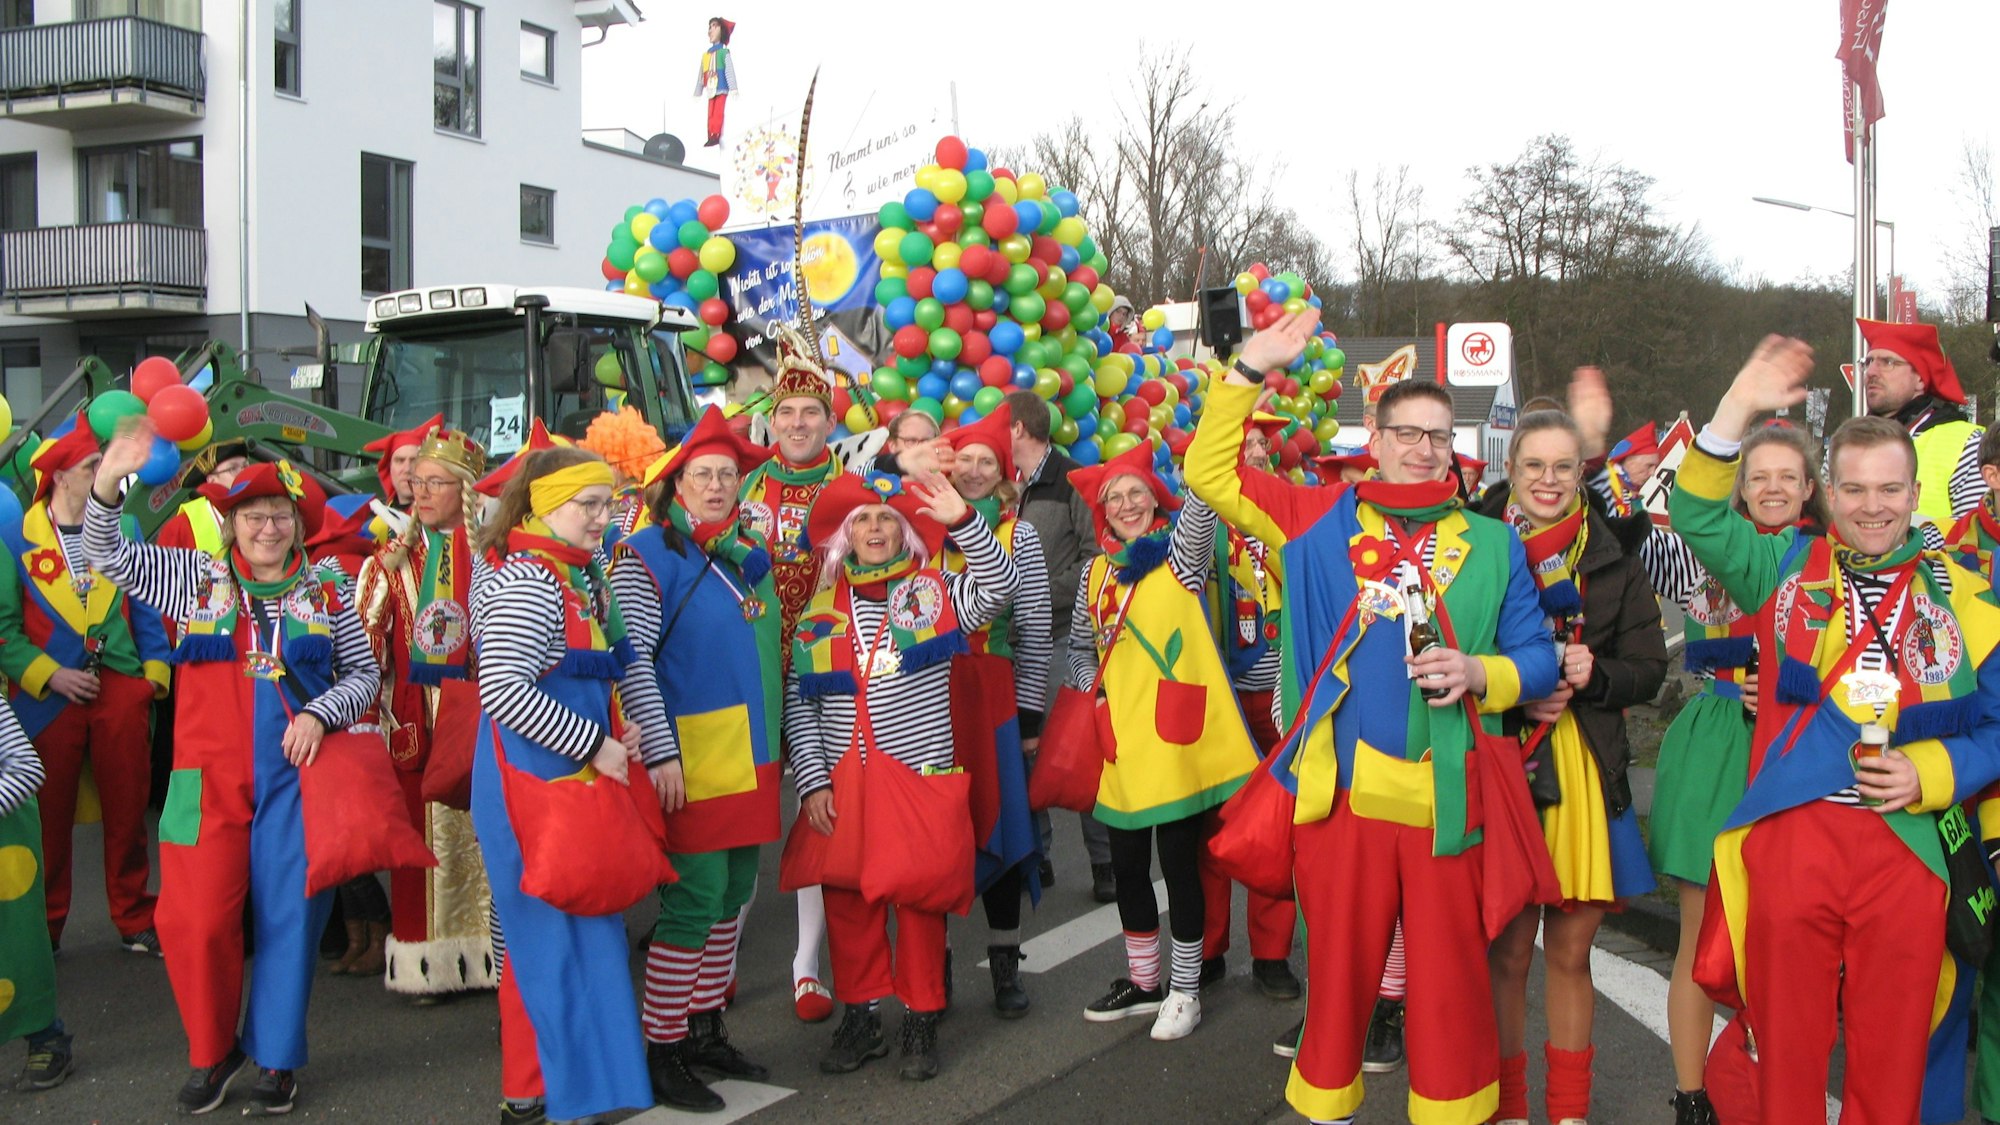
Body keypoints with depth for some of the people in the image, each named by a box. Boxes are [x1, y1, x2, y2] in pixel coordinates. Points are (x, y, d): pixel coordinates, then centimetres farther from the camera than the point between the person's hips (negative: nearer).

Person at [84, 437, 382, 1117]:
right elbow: (107, 556, 7)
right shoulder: (196, 578, 10)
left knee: (289, 914, 2)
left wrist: (319, 714, -7)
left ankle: (276, 1059, 17)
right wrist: (108, 482, -9)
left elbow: (364, 673, 11)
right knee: (196, 918, -6)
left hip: (298, 774, 0)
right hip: (212, 775, 0)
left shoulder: (324, 594, 10)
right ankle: (212, 1052, 17)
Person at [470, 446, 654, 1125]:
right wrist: (595, 745, -20)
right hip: (531, 786, -10)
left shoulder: (580, 578, 13)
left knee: (587, 932, 15)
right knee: (548, 934, -2)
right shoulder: (527, 583, -17)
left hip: (575, 781, 10)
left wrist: (614, 735, 7)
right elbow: (505, 692, -26)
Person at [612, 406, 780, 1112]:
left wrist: (774, 742, 17)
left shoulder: (750, 554, 13)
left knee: (733, 894, 11)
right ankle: (662, 1051, 4)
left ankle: (705, 1027, 24)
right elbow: (632, 661, -14)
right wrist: (661, 753, -18)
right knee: (695, 896, -7)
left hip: (752, 754, 7)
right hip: (692, 755, -7)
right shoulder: (647, 555, -7)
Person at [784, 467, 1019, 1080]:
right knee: (848, 900, 7)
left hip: (921, 777, -2)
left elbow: (1002, 585, -15)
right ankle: (861, 1016, 23)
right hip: (841, 786, 2)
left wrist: (962, 520, -26)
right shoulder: (821, 611, 6)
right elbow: (799, 703, 5)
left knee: (920, 897, 3)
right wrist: (812, 781, -3)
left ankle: (921, 1020, 17)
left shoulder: (935, 593, 2)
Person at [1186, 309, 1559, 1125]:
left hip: (1447, 795, 0)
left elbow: (1536, 658, 8)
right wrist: (1249, 373, 0)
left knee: (1450, 974, 5)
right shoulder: (1324, 521, 8)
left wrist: (1478, 673, -13)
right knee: (1339, 965, 10)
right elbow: (1213, 473, 7)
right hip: (1343, 789, 0)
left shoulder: (1490, 544, 8)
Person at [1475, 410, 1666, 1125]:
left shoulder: (1614, 556, 6)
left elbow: (1648, 669, 6)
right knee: (1508, 951, 4)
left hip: (1587, 771, 2)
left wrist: (1593, 675, -14)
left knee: (1570, 950, 11)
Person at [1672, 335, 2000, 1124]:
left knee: (1892, 1059, 8)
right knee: (1787, 1045, 7)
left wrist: (1930, 773, -8)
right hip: (1788, 842, 0)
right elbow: (1698, 517, 4)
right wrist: (1739, 409, -3)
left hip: (1909, 847, 1)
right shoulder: (1788, 569, 11)